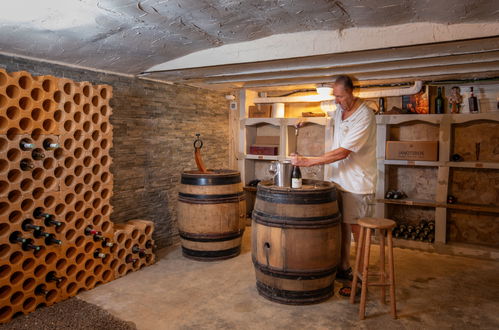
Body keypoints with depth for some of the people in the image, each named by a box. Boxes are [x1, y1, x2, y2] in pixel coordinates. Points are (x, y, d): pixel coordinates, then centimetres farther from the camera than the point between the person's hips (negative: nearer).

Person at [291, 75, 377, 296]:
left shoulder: (364, 116, -20)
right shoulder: (339, 107, 4)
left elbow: (342, 153, -25)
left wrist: (307, 161, -24)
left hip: (357, 183, -7)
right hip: (339, 178, 8)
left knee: (357, 231, -1)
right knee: (341, 226, 14)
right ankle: (343, 269, 29)